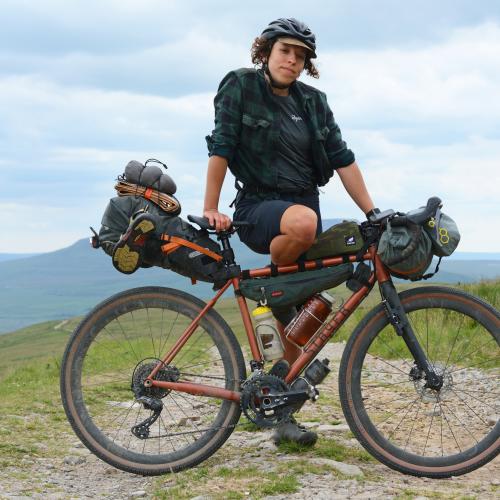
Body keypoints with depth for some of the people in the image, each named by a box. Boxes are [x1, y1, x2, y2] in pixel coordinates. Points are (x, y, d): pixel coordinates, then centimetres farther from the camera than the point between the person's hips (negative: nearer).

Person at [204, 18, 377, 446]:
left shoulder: (313, 102, 9)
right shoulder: (240, 87, -4)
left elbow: (342, 158, 6)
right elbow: (221, 148, -8)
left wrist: (373, 213, -1)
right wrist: (211, 209, -13)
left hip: (306, 206, 5)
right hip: (258, 207, -5)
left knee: (298, 320, 3)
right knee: (303, 223, -41)